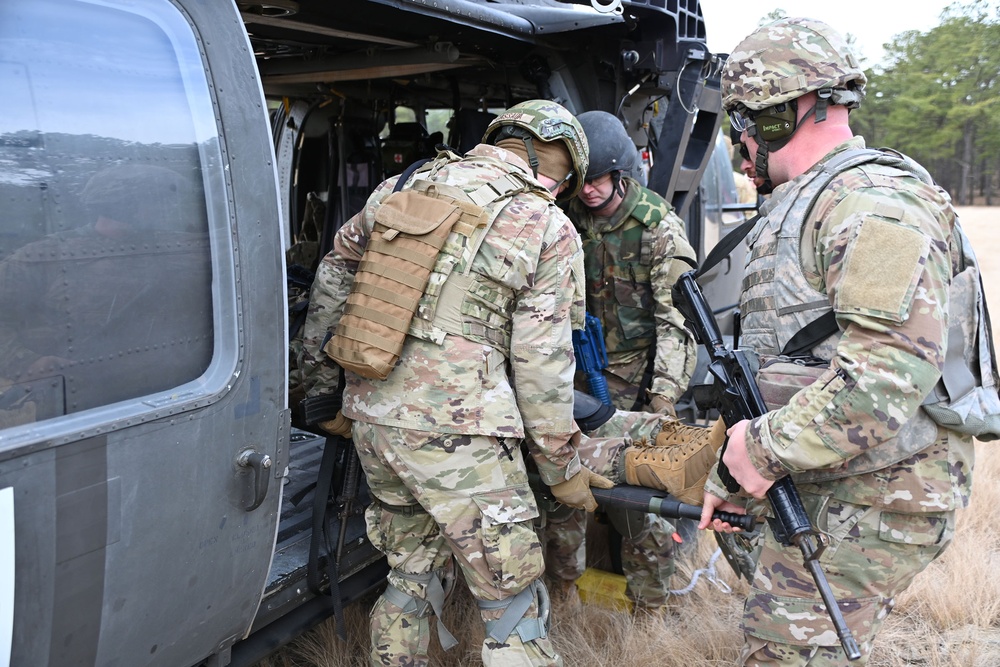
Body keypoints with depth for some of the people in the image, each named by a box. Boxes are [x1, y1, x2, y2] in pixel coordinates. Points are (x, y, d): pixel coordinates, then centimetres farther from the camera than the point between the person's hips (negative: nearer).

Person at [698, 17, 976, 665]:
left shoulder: (873, 203, -17)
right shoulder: (798, 208, 17)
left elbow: (895, 362, -30)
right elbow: (769, 357, 19)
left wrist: (767, 448, -23)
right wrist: (729, 473, 18)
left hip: (873, 497, -10)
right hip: (825, 483, 10)